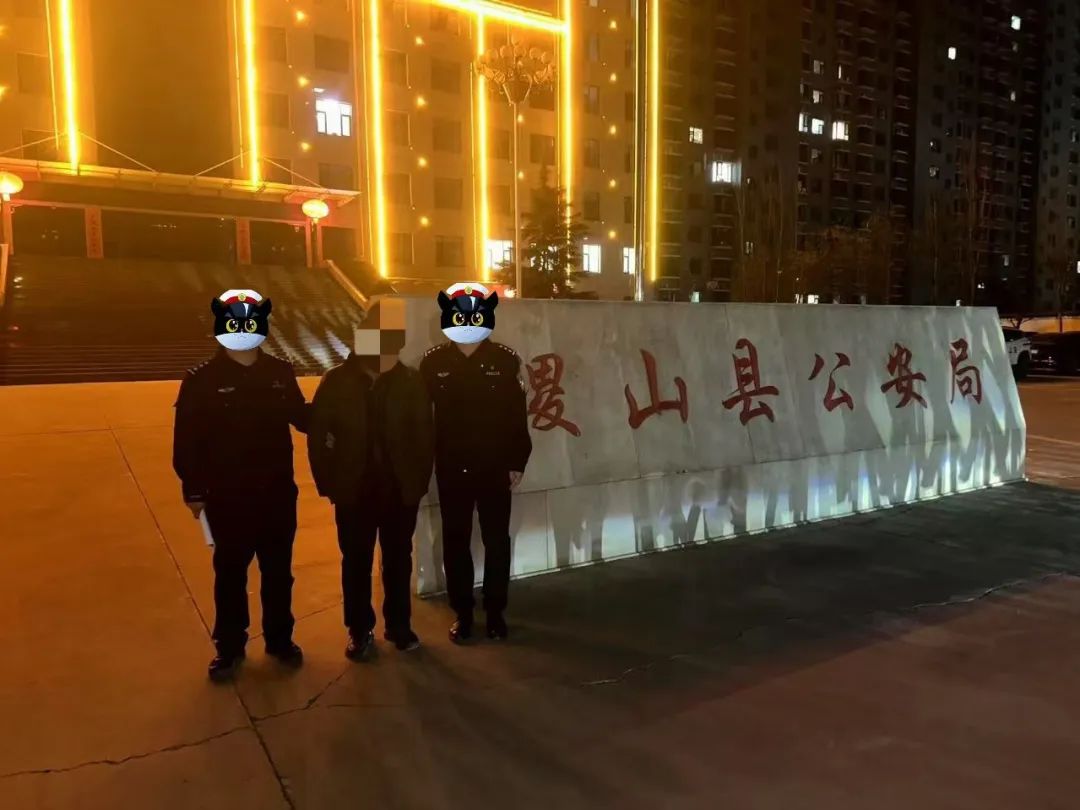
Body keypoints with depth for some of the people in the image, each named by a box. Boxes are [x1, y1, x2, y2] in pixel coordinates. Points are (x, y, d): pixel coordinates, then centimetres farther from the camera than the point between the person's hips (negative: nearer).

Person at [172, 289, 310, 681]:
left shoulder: (280, 373, -1)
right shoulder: (202, 380, -10)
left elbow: (302, 418, 7)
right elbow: (187, 440, -9)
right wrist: (193, 490, -9)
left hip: (277, 494, 3)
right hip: (228, 498, -2)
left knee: (278, 571, 16)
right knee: (230, 574, 13)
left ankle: (280, 639, 34)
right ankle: (229, 646, 31)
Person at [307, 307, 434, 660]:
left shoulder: (412, 382, -4)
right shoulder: (337, 382, -6)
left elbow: (425, 435, -1)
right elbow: (318, 436, -2)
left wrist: (420, 481, -4)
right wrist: (329, 484, -5)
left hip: (401, 490, 1)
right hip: (353, 491, 0)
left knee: (399, 561, 13)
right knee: (356, 563, 11)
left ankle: (399, 625, 30)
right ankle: (360, 630, 28)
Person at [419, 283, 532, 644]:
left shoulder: (506, 360, -5)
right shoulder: (432, 362, -3)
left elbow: (518, 415, -3)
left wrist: (518, 462, -4)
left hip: (495, 468, 0)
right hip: (451, 469, 1)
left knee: (497, 541, 10)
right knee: (455, 542, 10)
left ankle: (496, 611, 26)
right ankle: (462, 613, 26)